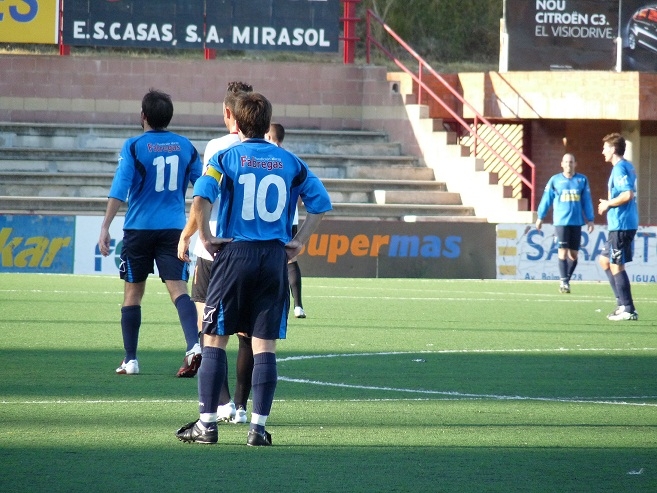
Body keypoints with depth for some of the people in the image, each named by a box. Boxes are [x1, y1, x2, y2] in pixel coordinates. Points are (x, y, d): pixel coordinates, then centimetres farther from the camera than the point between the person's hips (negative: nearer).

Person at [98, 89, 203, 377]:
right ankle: (194, 345, -29)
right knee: (178, 289, -6)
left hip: (139, 229, -2)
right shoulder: (185, 146, 6)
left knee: (133, 293, 10)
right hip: (174, 229, 2)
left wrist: (105, 227, -15)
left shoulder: (134, 147, -5)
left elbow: (119, 189, -14)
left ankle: (130, 360, 13)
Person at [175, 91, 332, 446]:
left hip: (234, 253, -2)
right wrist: (299, 242, 9)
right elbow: (321, 202, 7)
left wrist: (205, 236, -7)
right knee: (265, 346, 3)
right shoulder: (289, 162, 9)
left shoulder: (225, 158, 0)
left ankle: (207, 424, 3)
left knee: (214, 340, 5)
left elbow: (201, 196, -17)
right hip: (275, 257, 2)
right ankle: (258, 427, 0)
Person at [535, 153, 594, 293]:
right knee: (563, 251, -9)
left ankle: (566, 280, 17)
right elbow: (546, 199, 7)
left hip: (576, 222, 2)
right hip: (561, 222, -2)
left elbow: (587, 201, 8)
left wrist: (590, 219, 6)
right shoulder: (555, 180, 2)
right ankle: (563, 282, -8)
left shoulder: (582, 180, 5)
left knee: (573, 254, 5)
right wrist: (540, 217, 8)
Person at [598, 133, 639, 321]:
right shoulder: (627, 167, 15)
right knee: (604, 259, 18)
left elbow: (628, 194, -26)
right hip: (623, 225, 10)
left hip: (621, 225, -10)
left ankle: (628, 310, -3)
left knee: (616, 265, -5)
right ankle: (623, 302, 15)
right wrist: (609, 204, 13)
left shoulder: (620, 169, -15)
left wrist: (608, 204, -12)